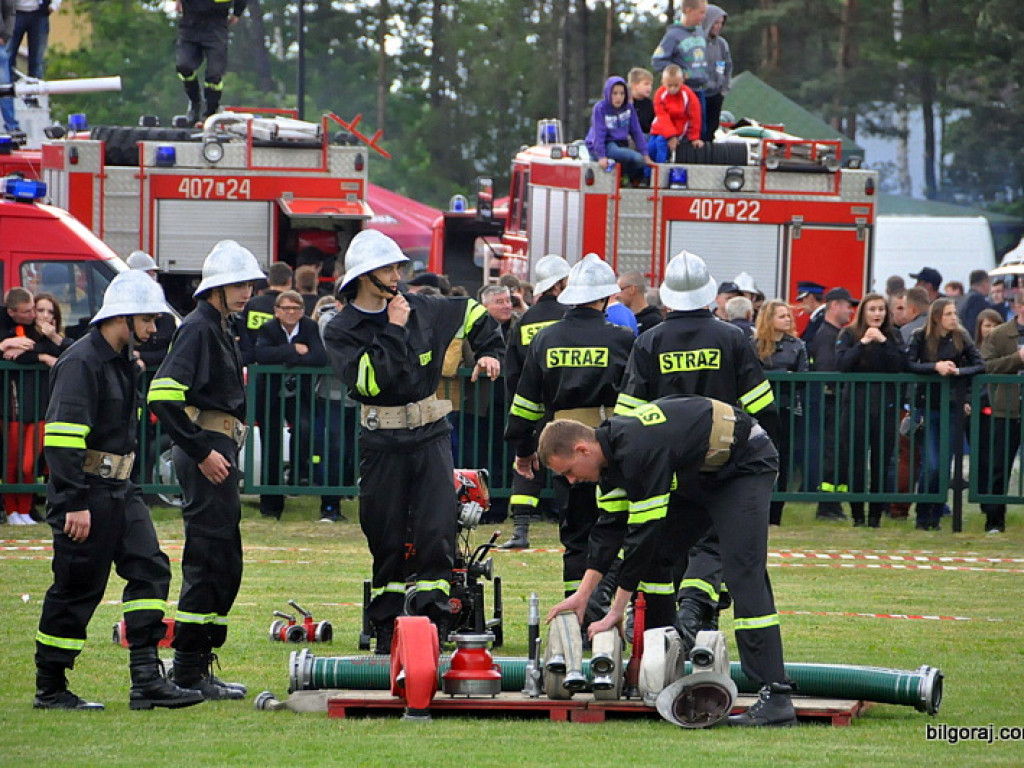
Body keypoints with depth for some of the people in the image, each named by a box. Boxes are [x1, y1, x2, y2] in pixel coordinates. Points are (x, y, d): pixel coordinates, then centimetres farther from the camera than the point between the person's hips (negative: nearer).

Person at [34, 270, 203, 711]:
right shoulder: (82, 362, -15)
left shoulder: (123, 362, 15)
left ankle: (146, 678, -4)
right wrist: (75, 504, -23)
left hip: (119, 492, 9)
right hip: (85, 493, -9)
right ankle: (50, 689, 7)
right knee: (77, 588, -3)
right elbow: (62, 437, -21)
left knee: (149, 570, -1)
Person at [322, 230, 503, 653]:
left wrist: (489, 351, 14)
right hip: (382, 442, -2)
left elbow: (471, 312, 24)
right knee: (387, 541, 4)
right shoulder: (340, 331, -4)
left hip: (431, 435, 2)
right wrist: (393, 331, -16)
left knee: (437, 534, -9)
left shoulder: (421, 309, 5)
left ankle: (432, 624, -6)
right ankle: (387, 630, 12)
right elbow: (367, 380, -20)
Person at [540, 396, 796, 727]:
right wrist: (583, 594, 1)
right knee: (658, 561, 4)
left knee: (743, 574, -20)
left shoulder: (639, 452, -32)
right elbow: (611, 527, 5)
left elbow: (645, 533, -30)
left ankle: (775, 698, -26)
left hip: (745, 467, -10)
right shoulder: (614, 450, -2)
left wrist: (616, 611, -24)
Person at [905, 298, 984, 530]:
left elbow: (980, 365, 2)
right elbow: (908, 364, -9)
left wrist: (958, 371, -14)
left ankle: (935, 517, 12)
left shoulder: (961, 338, 4)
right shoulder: (921, 337, 1)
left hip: (953, 408, 2)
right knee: (930, 465, -9)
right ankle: (922, 517, 3)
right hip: (928, 405, -2)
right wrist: (936, 367, -19)